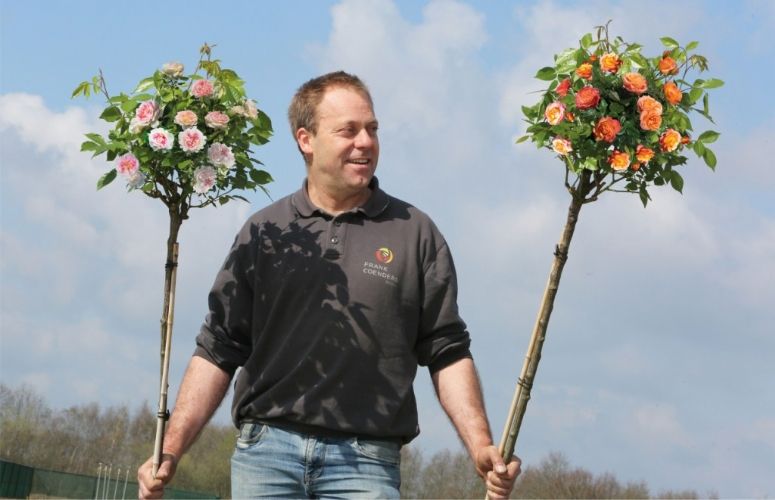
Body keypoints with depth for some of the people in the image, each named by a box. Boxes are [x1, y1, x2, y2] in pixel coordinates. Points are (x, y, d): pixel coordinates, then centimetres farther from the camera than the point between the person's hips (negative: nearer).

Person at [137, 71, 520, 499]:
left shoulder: (415, 233, 8)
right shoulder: (263, 231, 10)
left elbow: (447, 353, 6)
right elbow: (218, 350, 10)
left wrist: (481, 448, -6)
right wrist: (171, 450, 1)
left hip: (365, 463, -1)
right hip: (264, 452, 1)